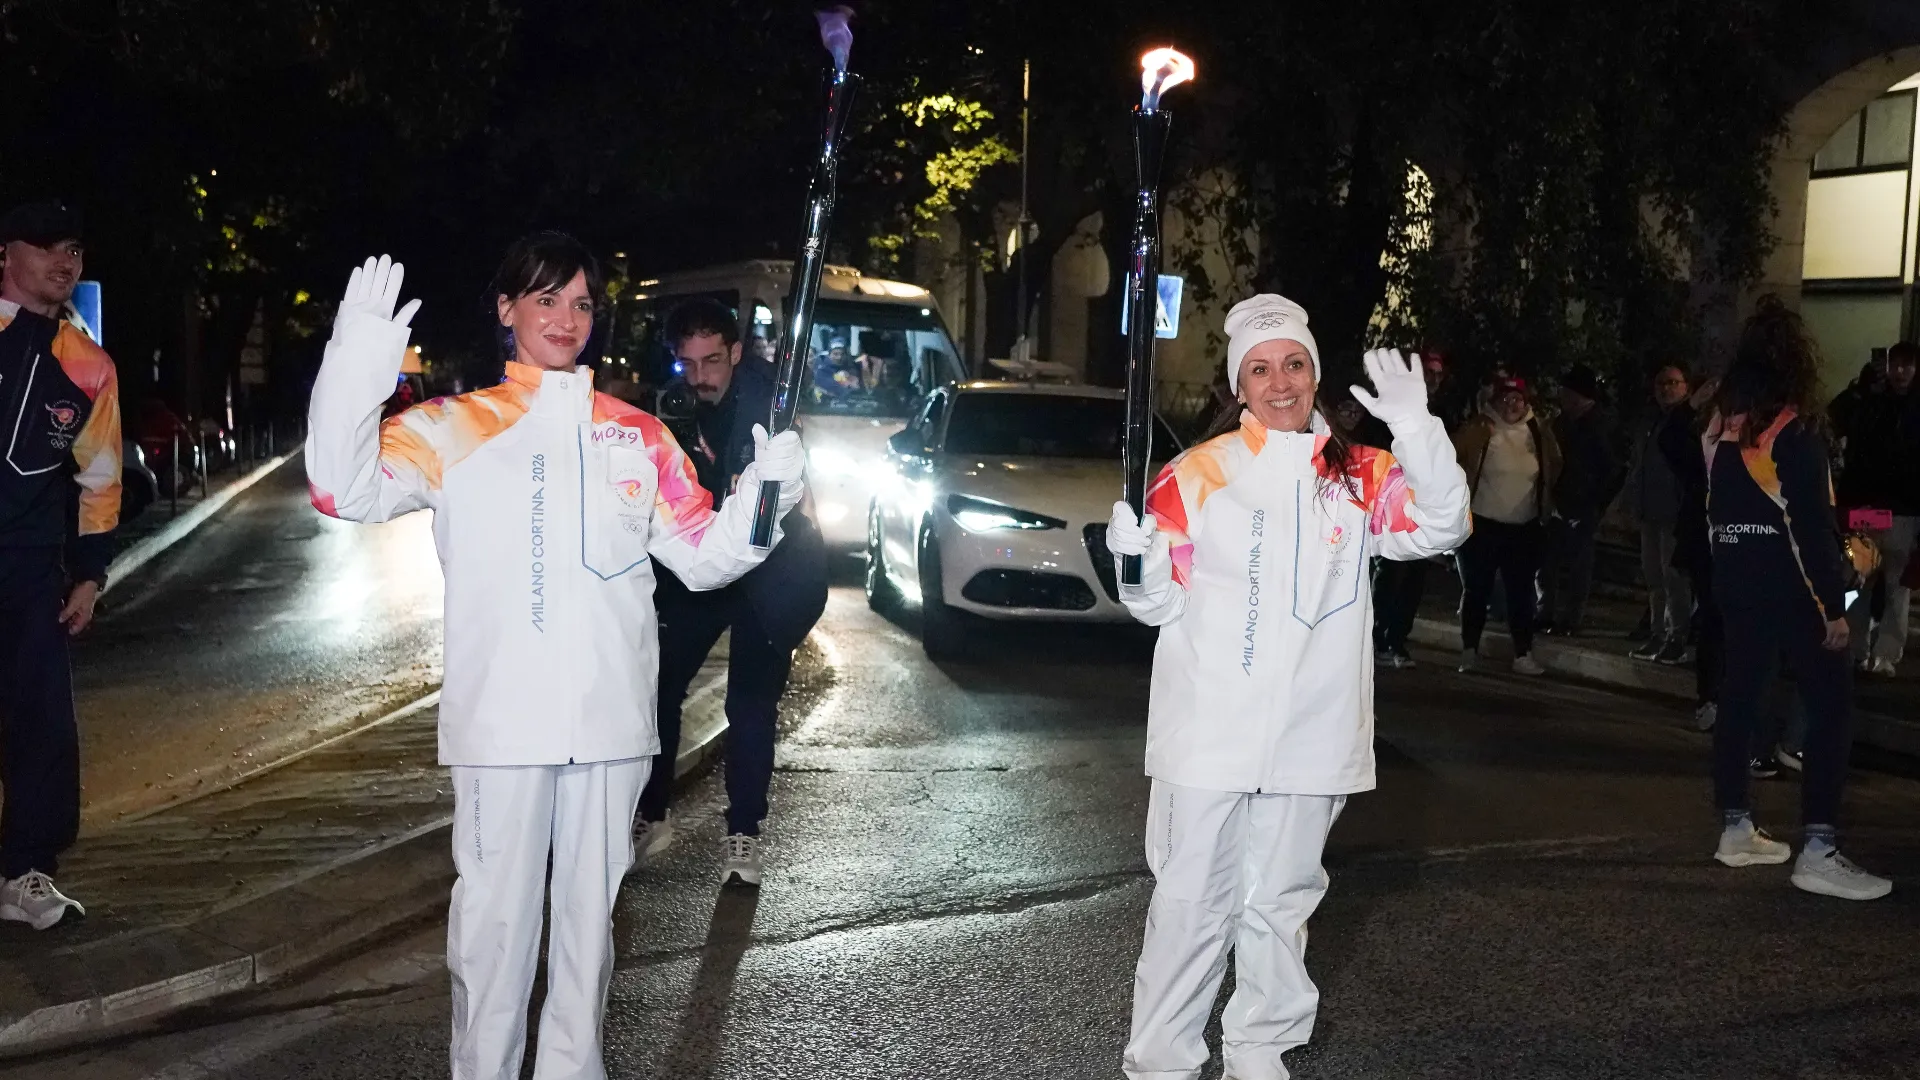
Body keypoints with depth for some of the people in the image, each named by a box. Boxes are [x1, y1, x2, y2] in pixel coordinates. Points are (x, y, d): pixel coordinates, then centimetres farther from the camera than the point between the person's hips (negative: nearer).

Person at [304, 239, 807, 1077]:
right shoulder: (455, 427, 3)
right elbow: (347, 492, -10)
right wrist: (357, 372, -23)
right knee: (495, 912, 4)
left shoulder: (637, 434, 10)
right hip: (501, 719, -2)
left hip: (608, 720, 3)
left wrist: (763, 492, -8)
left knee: (590, 906, 12)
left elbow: (703, 557, 10)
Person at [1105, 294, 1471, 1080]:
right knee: (1191, 901, 2)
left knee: (1281, 901, 15)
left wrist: (1417, 431, -18)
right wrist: (1138, 562, -22)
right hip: (1208, 736, -3)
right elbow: (1161, 603, 0)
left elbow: (1440, 527, -6)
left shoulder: (1358, 477, 7)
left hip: (1310, 738, 3)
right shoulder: (1198, 474, -2)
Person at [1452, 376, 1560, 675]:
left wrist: (1547, 509, 11)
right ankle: (1469, 652, 16)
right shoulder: (1479, 429, -6)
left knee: (1522, 593, 6)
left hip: (1526, 529, 3)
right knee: (1476, 590, 6)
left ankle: (1523, 655, 10)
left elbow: (1554, 468, 17)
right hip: (1482, 525, -3)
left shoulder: (1538, 432, 5)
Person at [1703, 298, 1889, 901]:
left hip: (1735, 582, 7)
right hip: (1789, 587, -7)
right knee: (1831, 705, -3)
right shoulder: (1795, 429, -14)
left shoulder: (1722, 425, 5)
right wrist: (1833, 605, -13)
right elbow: (1811, 525, -16)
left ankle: (1736, 830, 18)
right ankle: (1817, 852, -9)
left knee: (1739, 697, 12)